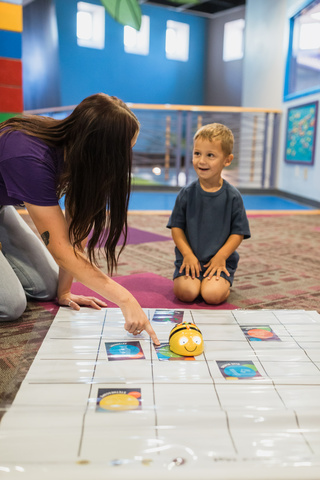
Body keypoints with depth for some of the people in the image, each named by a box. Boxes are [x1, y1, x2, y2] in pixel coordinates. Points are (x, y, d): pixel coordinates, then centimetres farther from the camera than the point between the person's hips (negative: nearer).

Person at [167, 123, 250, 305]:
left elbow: (238, 233, -1)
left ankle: (224, 281, 11)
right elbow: (176, 227, 2)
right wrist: (187, 254, -10)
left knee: (213, 294, -22)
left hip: (220, 260, -1)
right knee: (186, 292, -21)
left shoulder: (232, 196, -4)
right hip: (190, 258, 1)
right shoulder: (187, 193, -1)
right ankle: (190, 277, 12)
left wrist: (221, 257, -12)